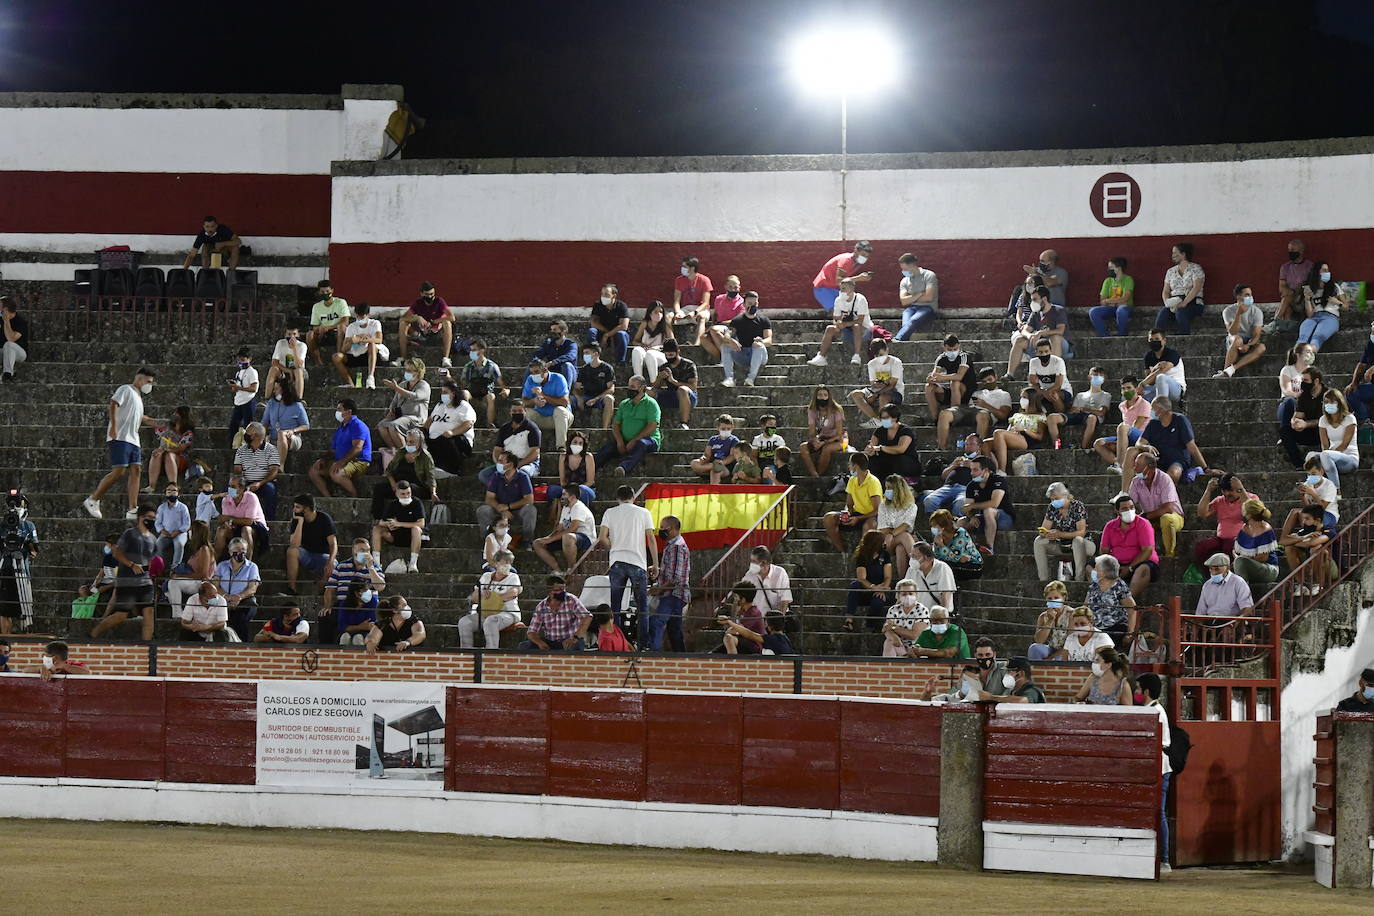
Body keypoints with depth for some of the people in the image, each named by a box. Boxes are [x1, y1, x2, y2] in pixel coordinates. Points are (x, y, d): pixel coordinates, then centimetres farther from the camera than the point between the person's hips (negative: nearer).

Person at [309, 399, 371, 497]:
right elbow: (334, 451, 25)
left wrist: (341, 462, -28)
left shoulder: (357, 425, -7)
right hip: (341, 462, 10)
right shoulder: (340, 429, 24)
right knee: (314, 471, -1)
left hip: (359, 462, -10)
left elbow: (357, 448, -20)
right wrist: (324, 460, 3)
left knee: (336, 474, -37)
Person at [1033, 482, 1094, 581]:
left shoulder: (1078, 506, -15)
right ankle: (1043, 579, -21)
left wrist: (1060, 534, -35)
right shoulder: (1052, 508, 0)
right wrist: (1043, 533, -27)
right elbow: (1045, 528, 0)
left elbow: (1081, 532, -23)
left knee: (1078, 540, -39)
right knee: (1039, 541, -17)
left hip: (1079, 545, -5)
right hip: (1061, 546, 5)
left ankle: (1080, 579, -37)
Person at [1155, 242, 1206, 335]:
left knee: (1181, 313, -38)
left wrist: (1184, 303, -22)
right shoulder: (1170, 271, 20)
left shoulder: (1195, 268, 3)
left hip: (1193, 304, -4)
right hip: (1174, 303, 4)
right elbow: (1165, 292, 16)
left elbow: (1196, 288, -10)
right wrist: (1168, 303, -8)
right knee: (1162, 313, -29)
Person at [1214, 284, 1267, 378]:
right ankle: (1226, 369, -36)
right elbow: (1232, 332, -22)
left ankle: (1229, 370, -42)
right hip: (1233, 342, -2)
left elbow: (1256, 335, -11)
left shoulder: (1256, 312, -6)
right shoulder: (1229, 311, -9)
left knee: (1261, 348, -32)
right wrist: (1238, 313, -31)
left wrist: (1248, 345, -31)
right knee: (1237, 339, -38)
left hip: (1250, 342, 2)